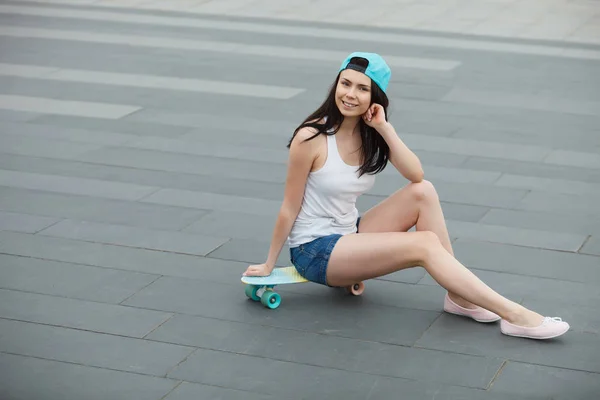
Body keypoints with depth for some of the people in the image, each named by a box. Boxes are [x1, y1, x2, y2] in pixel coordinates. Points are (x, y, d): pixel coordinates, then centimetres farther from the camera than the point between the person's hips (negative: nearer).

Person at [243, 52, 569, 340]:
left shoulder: (370, 134, 1)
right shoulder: (311, 138, -18)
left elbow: (416, 175, -13)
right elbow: (289, 208, -12)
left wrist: (384, 128, -21)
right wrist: (269, 265, -5)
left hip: (349, 234, 7)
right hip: (314, 251, -7)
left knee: (423, 192, -12)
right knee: (425, 244, -23)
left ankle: (457, 296, -11)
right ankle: (512, 315, -25)